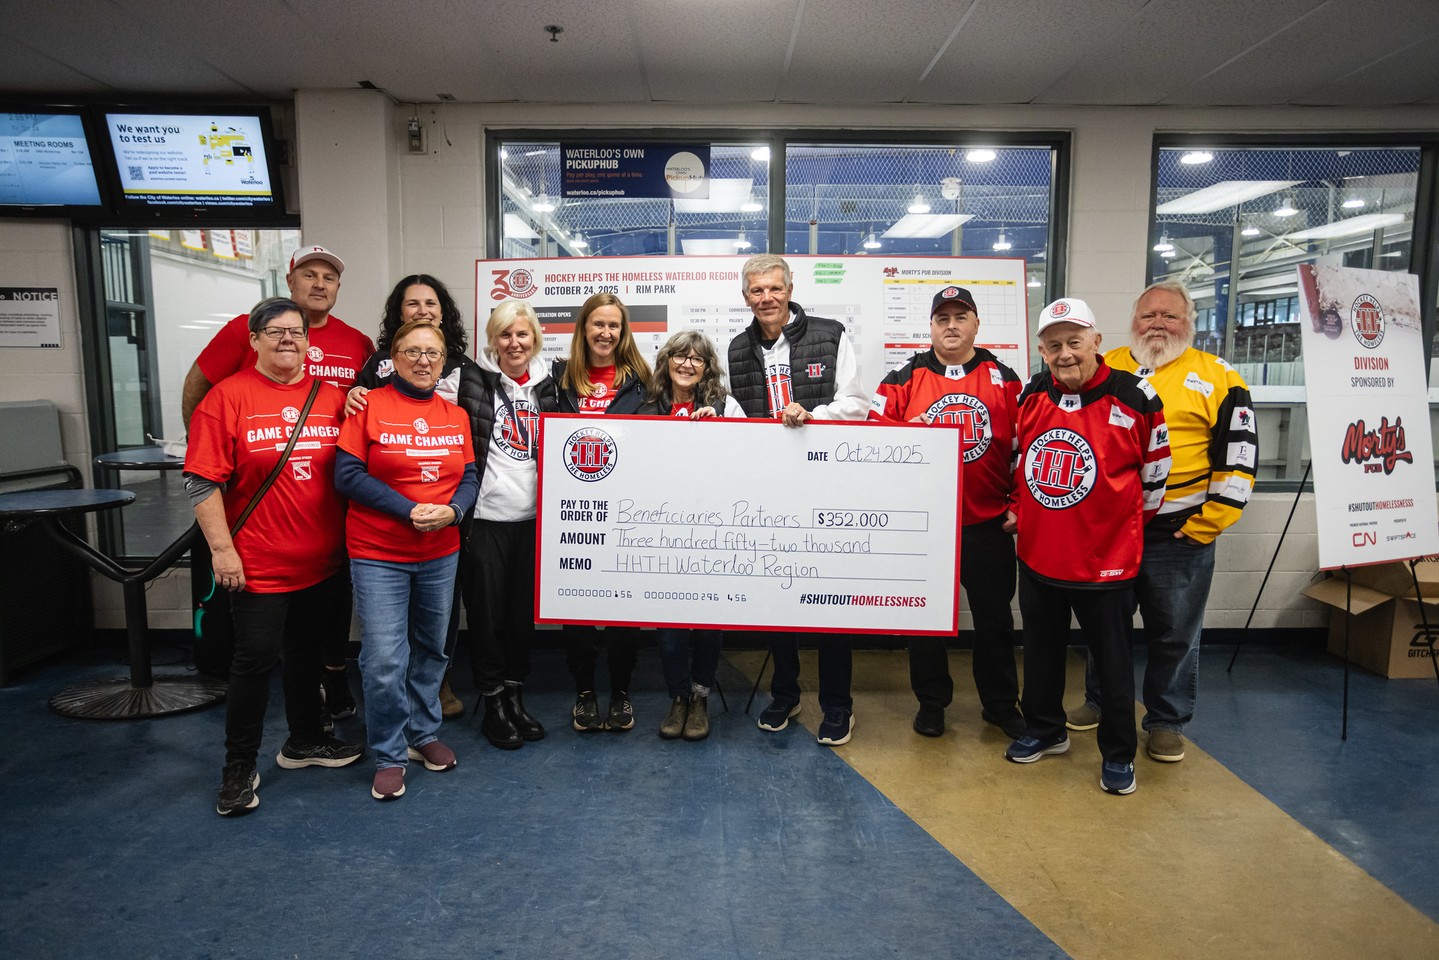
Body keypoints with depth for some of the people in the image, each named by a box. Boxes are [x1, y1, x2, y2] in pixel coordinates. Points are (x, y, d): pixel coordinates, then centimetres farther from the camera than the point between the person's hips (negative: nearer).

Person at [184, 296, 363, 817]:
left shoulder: (333, 398, 5)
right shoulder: (228, 397, -7)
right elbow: (203, 481, -10)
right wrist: (222, 549, -14)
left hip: (321, 560, 5)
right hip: (257, 563, -4)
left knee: (306, 651, 19)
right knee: (255, 659, 1)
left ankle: (305, 741, 37)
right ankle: (239, 767, 19)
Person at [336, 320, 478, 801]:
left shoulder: (456, 415, 6)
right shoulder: (370, 406, -6)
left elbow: (470, 477, 5)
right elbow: (348, 474, -11)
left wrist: (452, 511, -16)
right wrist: (409, 510, -19)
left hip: (441, 554, 4)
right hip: (378, 555, -4)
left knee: (431, 649, 17)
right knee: (384, 661, -5)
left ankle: (423, 734, 36)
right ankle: (389, 756, 14)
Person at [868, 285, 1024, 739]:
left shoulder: (1003, 378, 6)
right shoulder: (904, 379, 3)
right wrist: (906, 430, -19)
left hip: (988, 523, 1)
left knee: (994, 615, 11)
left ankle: (1001, 703, 29)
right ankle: (931, 702, 26)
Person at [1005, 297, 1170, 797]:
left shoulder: (1135, 399, -14)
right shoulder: (1031, 395, 0)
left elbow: (1156, 470, -2)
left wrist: (1128, 524, 6)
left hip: (1105, 561, -4)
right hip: (1037, 554, 5)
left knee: (1113, 660, 9)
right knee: (1041, 650, 19)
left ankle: (1118, 754, 27)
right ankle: (1044, 730, 39)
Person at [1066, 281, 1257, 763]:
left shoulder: (1218, 378, -2)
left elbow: (1237, 459, -4)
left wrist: (1207, 525, -9)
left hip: (1180, 536, -2)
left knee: (1175, 634, 9)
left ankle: (1166, 721, 26)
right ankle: (1099, 701, 35)